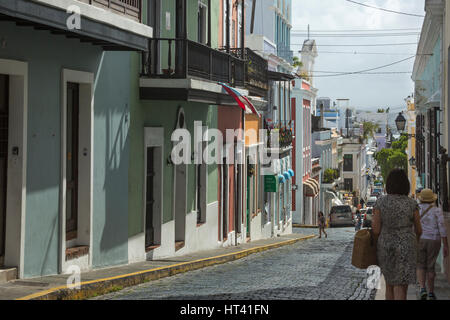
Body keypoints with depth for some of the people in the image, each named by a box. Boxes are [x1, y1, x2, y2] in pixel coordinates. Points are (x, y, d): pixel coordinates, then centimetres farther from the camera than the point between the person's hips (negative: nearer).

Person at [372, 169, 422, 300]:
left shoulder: (380, 202, -5)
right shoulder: (412, 203, -5)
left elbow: (375, 229, -8)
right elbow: (419, 230, 2)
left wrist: (378, 244, 11)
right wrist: (415, 242, 23)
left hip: (386, 248, 2)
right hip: (405, 249, -2)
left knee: (390, 284, 22)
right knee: (400, 289, -4)